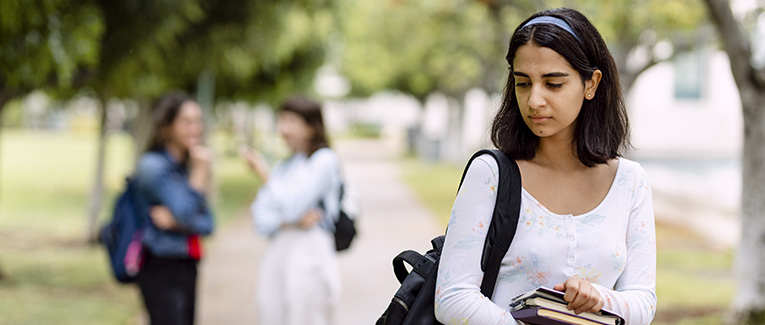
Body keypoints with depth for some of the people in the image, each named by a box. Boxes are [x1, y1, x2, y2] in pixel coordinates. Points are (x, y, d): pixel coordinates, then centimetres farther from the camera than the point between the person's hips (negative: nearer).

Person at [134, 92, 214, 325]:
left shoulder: (186, 167, 11)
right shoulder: (152, 166, -11)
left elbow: (207, 224, 5)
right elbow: (186, 213, -18)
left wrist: (175, 221, -14)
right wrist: (201, 171, -14)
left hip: (186, 268, 8)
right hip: (160, 270, -8)